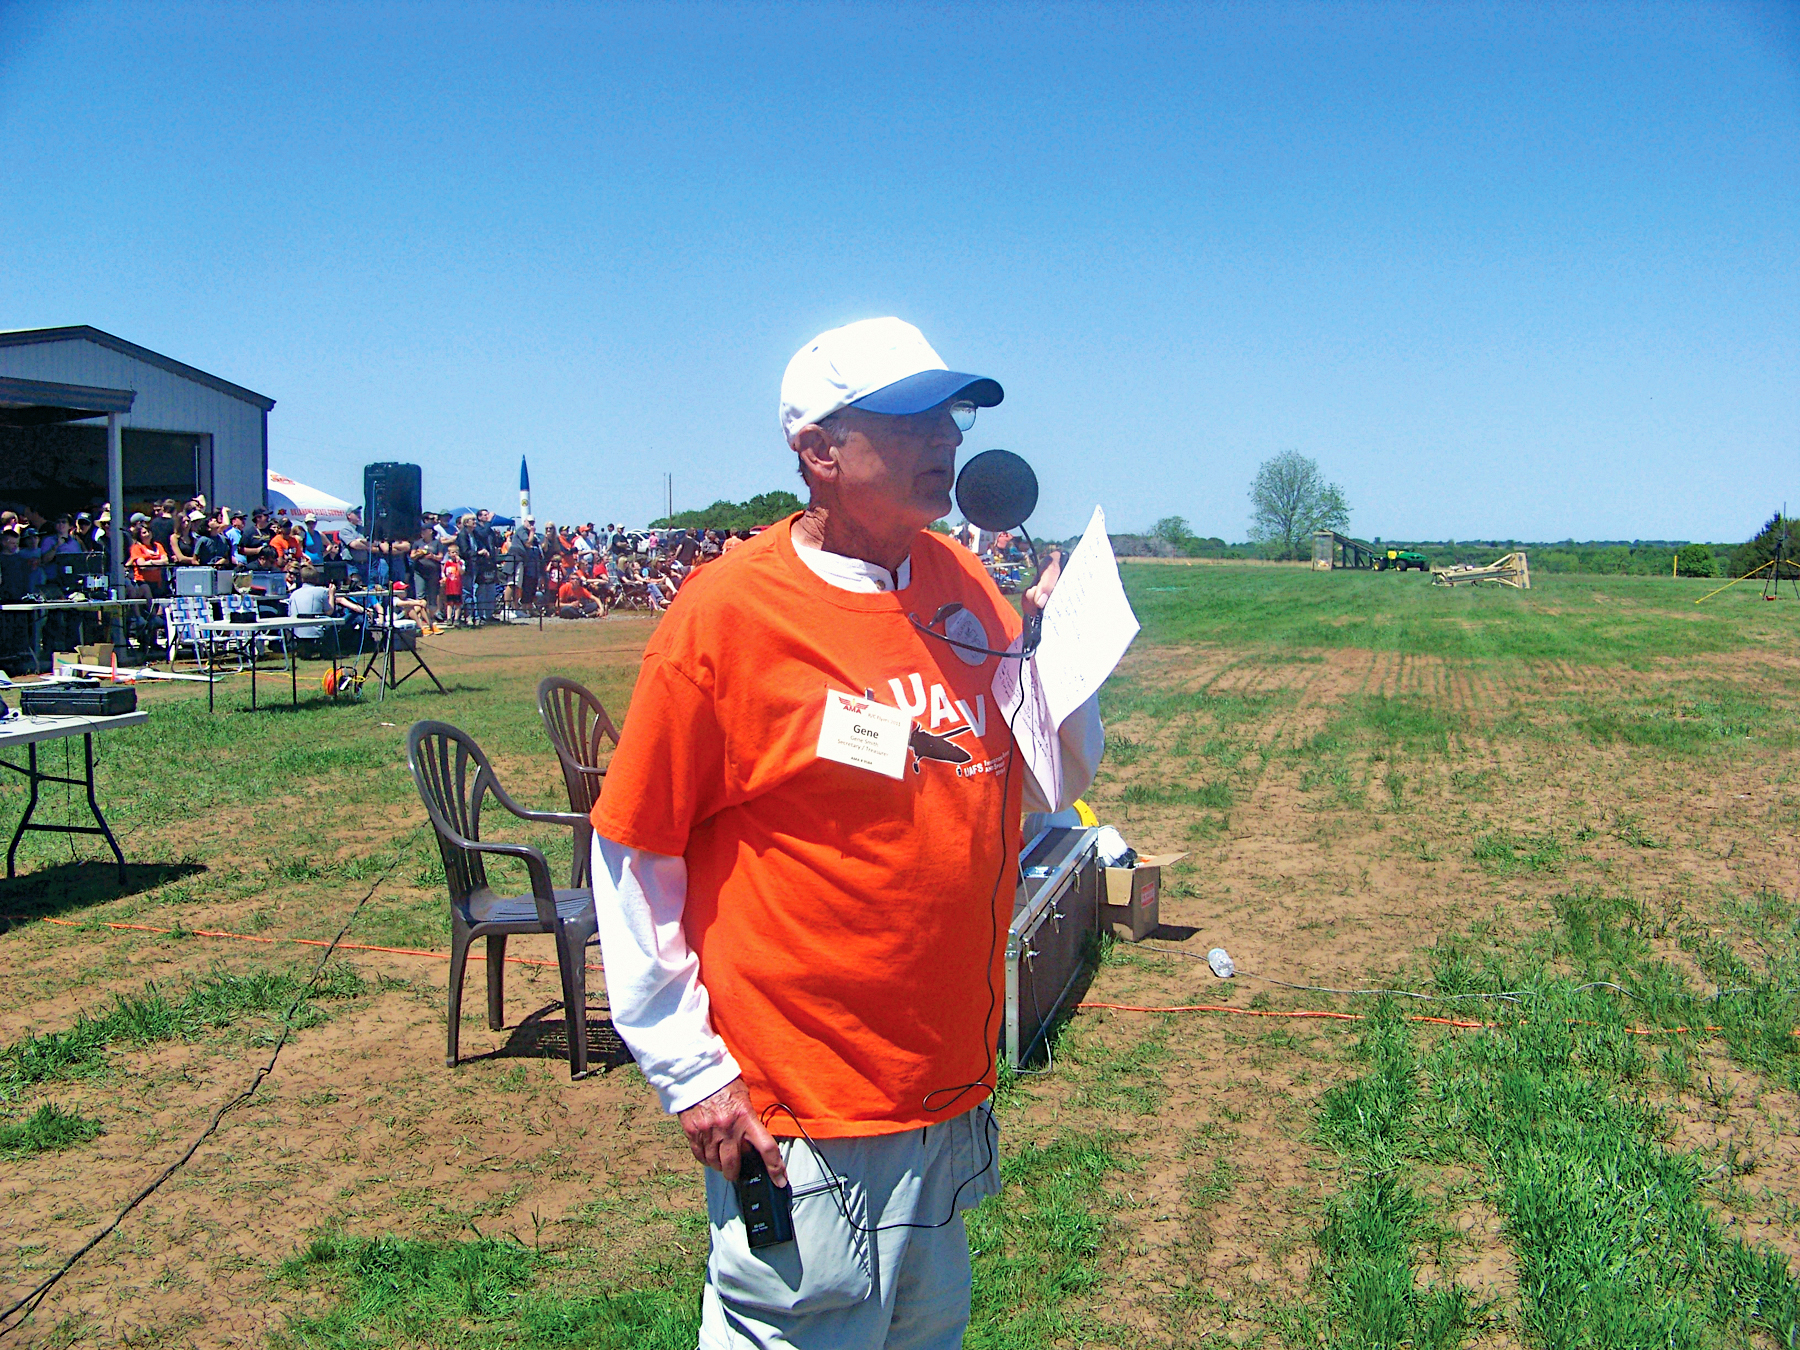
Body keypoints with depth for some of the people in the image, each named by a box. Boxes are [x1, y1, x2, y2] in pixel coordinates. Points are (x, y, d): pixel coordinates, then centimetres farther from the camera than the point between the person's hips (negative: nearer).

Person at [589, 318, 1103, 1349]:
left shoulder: (968, 590, 2)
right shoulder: (728, 609, -16)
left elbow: (1053, 789, 10)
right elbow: (633, 853, -11)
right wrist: (686, 1068, -11)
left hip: (956, 1092, 7)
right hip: (802, 1120, -6)